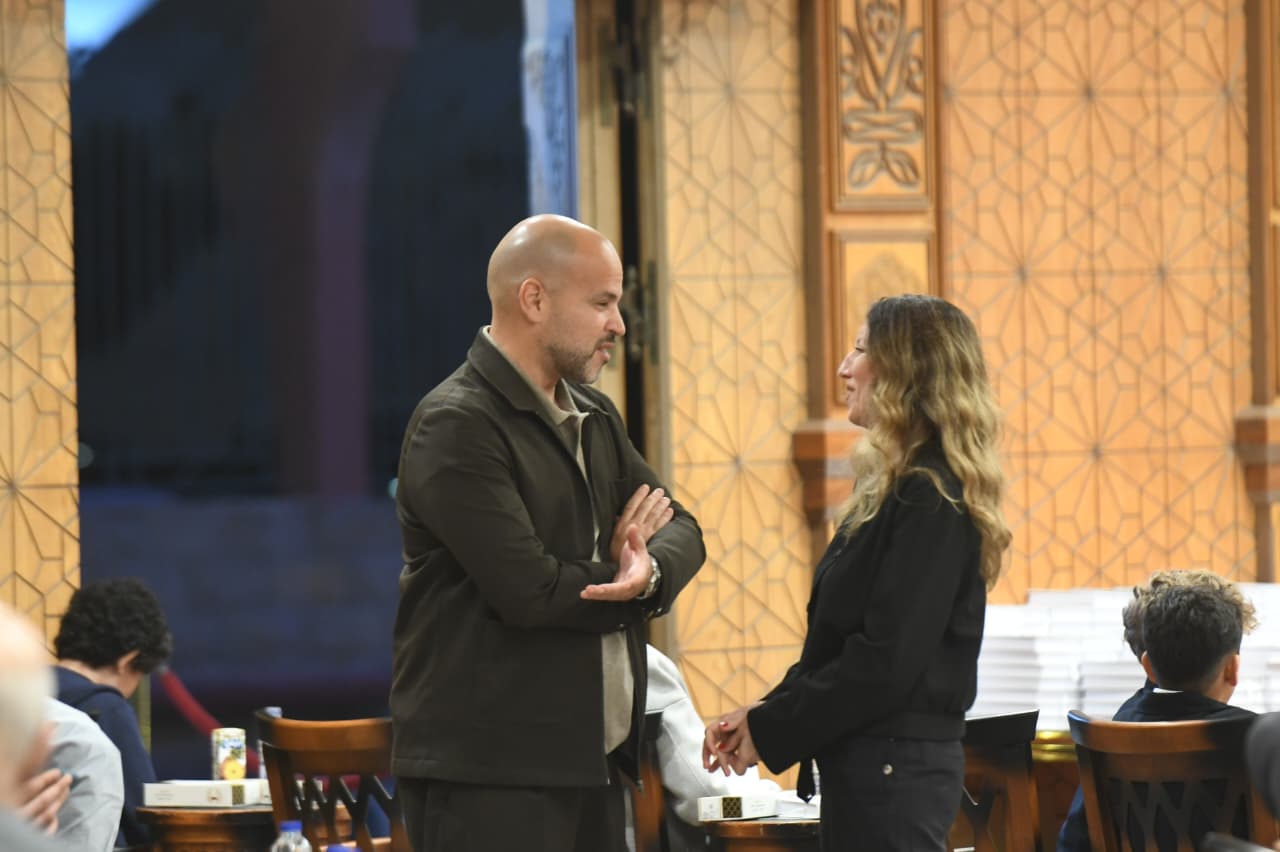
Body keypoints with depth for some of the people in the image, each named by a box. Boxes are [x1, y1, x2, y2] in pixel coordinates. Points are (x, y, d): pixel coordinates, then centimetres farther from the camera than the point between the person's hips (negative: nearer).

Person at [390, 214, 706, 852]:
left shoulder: (594, 417, 17)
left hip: (592, 764, 9)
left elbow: (680, 531, 11)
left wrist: (649, 570, -12)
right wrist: (619, 578, -2)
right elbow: (528, 590, -19)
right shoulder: (456, 426, -13)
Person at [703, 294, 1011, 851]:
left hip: (895, 766, -9)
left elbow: (887, 660, -20)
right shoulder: (895, 489, 15)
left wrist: (771, 729, -13)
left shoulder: (931, 499, -15)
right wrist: (763, 714, 4)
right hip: (865, 762, 9)